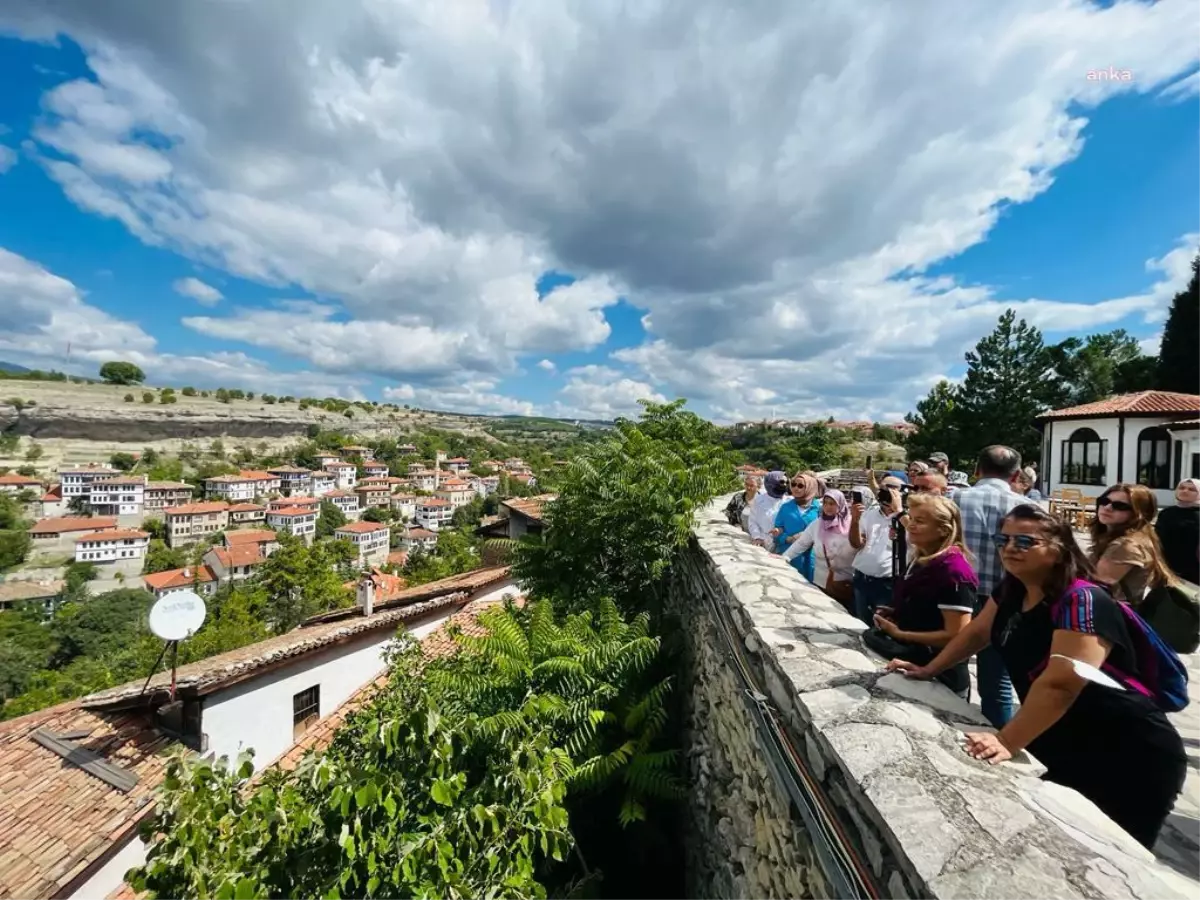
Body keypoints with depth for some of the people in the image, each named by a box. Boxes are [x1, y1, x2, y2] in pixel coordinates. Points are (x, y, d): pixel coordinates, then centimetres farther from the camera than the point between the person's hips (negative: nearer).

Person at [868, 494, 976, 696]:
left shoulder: (953, 571, -24)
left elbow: (956, 636, -25)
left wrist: (899, 634, -21)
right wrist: (897, 614, 0)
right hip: (915, 663, 8)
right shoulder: (922, 560, 3)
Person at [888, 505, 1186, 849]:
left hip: (1127, 762, -6)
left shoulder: (1082, 601, -27)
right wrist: (928, 670, 6)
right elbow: (977, 632, 9)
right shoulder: (1012, 590, -3)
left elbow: (1060, 684, -36)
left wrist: (1006, 742, -38)